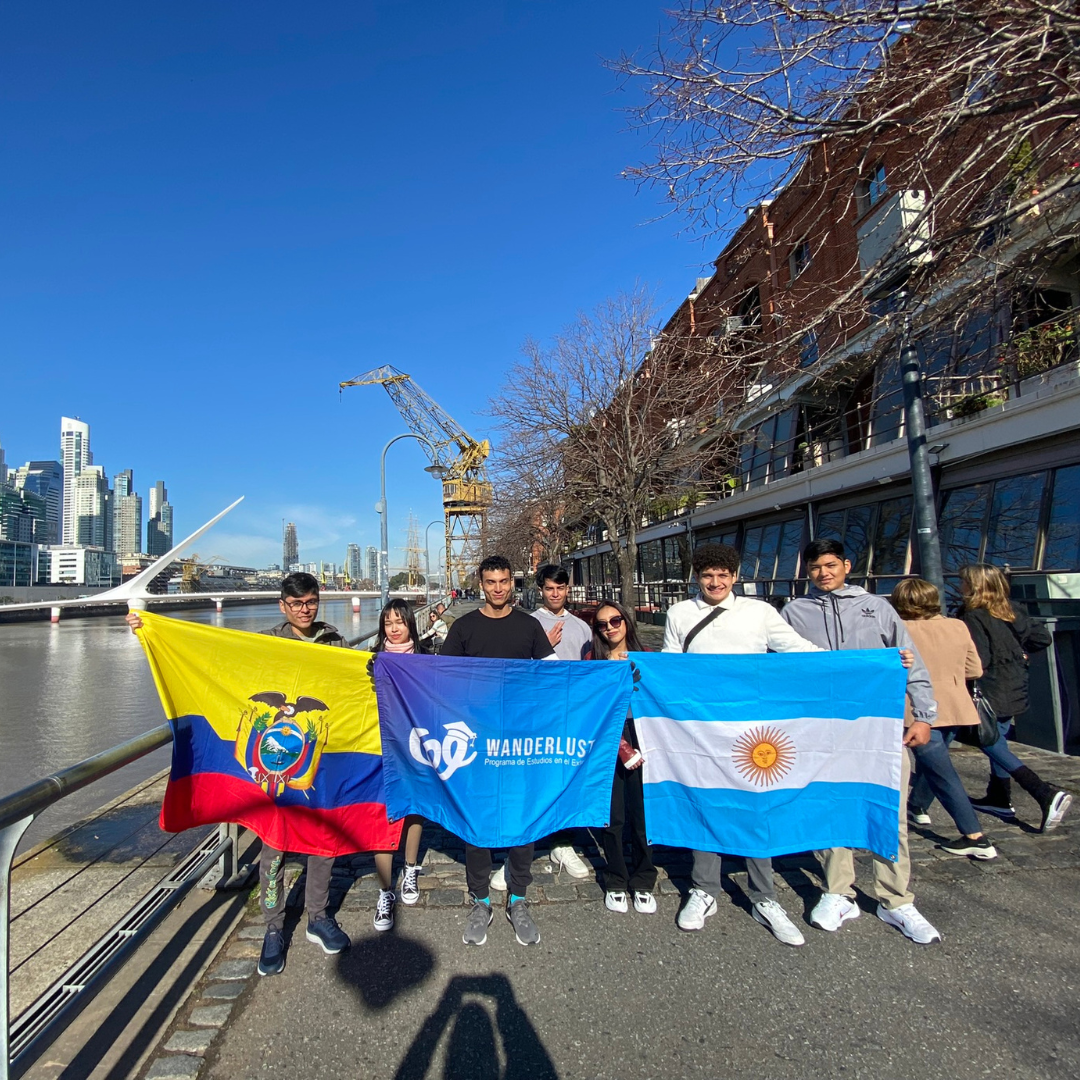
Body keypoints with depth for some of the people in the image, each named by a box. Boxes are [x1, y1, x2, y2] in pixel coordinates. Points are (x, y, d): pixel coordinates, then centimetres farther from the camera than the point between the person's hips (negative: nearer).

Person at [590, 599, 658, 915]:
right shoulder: (593, 662, 3)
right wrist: (623, 748, -10)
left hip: (642, 742, 1)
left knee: (643, 814, 2)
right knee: (613, 816, 3)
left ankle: (643, 883, 21)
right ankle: (615, 883, 22)